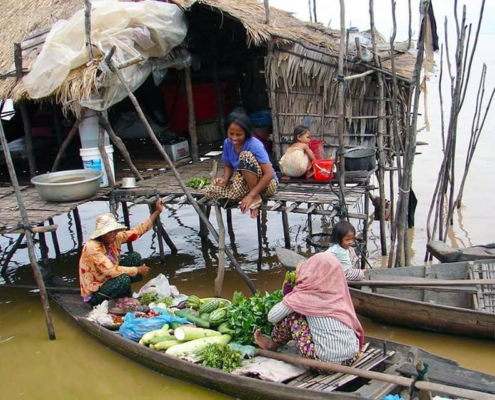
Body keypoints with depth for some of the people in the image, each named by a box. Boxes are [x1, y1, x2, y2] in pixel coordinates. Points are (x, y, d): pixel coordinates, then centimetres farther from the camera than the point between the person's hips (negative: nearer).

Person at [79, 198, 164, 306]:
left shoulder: (115, 238, -7)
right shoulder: (93, 247, -29)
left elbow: (137, 231, -2)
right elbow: (111, 271, -34)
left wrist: (157, 211, -5)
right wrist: (137, 270, -25)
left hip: (109, 280, 8)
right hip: (94, 294, -8)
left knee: (135, 257, -3)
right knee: (123, 279, -34)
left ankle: (126, 296, 7)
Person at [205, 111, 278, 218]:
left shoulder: (255, 145, -24)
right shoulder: (227, 143, -6)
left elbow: (270, 174, -29)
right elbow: (228, 166, 9)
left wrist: (251, 195, -32)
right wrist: (225, 179, -14)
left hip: (267, 184, -6)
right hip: (246, 183, 6)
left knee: (245, 156, -33)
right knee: (210, 191, -12)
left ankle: (256, 198, -17)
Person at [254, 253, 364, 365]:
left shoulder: (305, 295, -7)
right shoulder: (338, 291, 6)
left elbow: (272, 317, 1)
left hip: (326, 361, -5)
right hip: (352, 359, 5)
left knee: (290, 315, 9)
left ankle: (272, 345, 32)